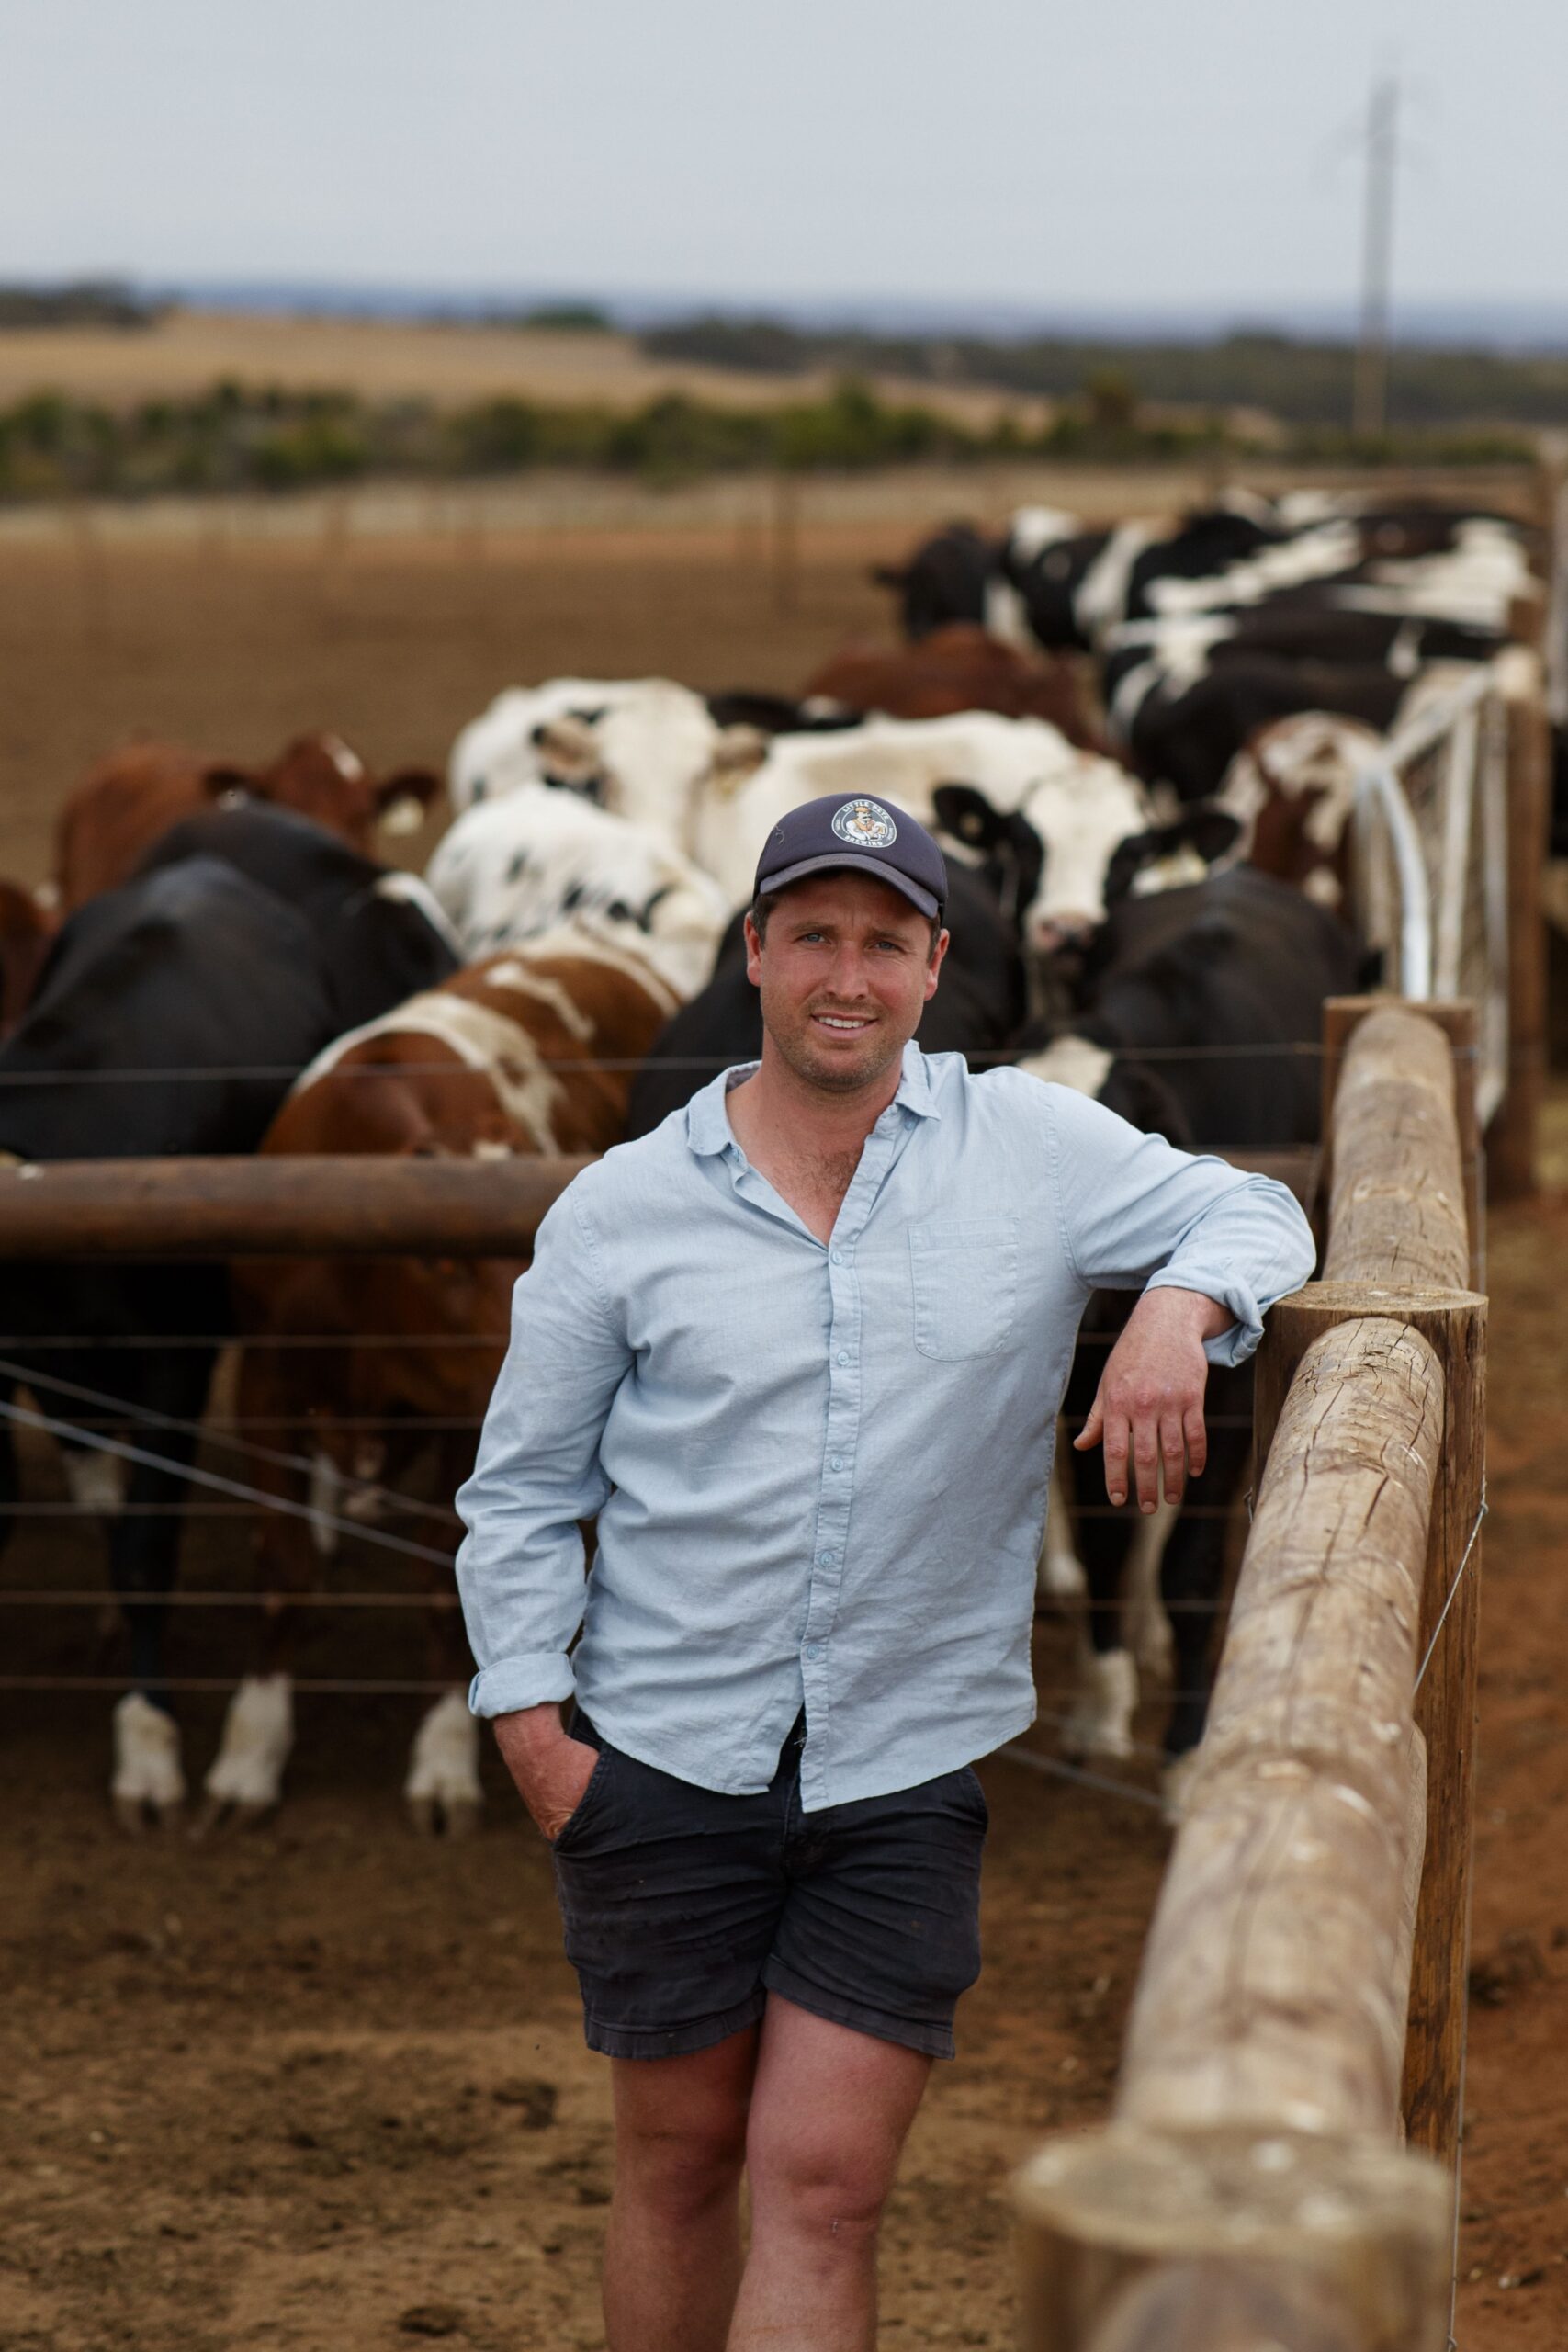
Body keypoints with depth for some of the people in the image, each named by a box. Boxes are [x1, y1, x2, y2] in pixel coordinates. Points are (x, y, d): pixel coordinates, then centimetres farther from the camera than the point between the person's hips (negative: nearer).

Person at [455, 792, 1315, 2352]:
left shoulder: (1038, 1153, 1)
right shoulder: (620, 1208, 0)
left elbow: (1249, 1215, 10)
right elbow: (521, 1487, 6)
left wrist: (1176, 1308, -13)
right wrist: (531, 1729, -3)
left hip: (910, 1772, 0)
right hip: (668, 1764, 0)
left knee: (825, 2185, -5)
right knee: (678, 2167, 11)